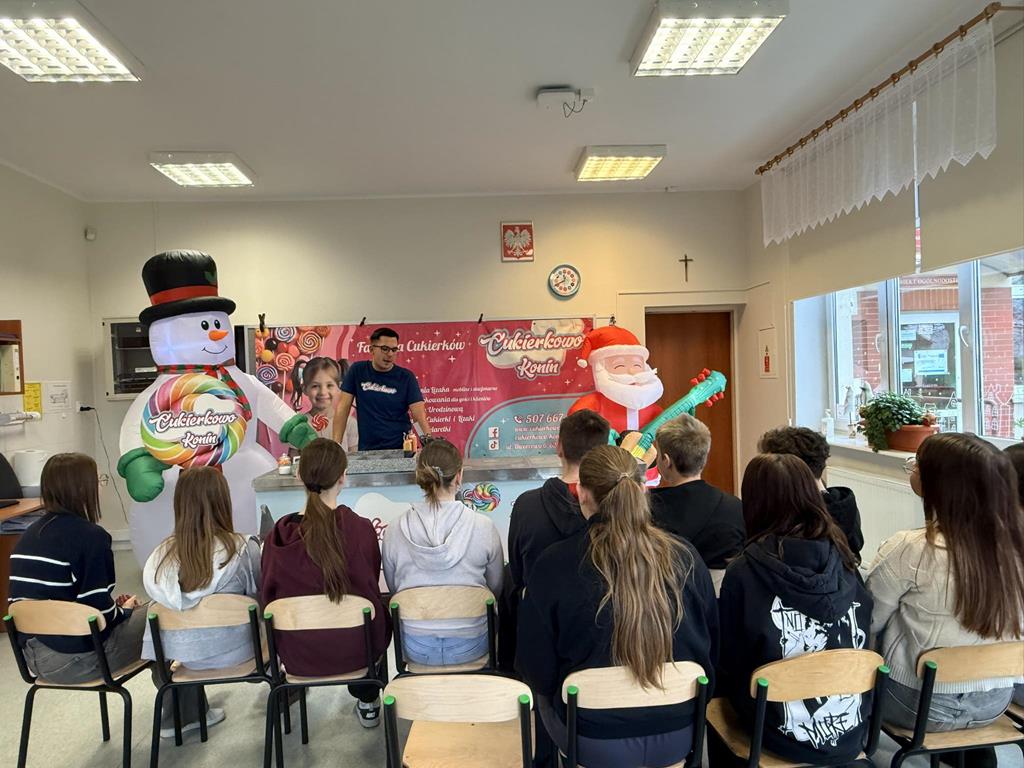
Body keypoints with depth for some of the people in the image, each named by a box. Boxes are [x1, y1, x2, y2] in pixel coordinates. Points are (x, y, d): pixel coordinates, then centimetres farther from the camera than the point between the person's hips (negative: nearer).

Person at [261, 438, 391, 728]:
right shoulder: (360, 529, -19)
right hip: (355, 652, -2)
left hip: (297, 657, 2)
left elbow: (268, 598, 0)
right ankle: (367, 701, 38)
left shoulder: (279, 536, -14)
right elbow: (371, 586, -2)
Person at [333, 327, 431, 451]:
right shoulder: (358, 370, 3)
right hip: (366, 449, 2)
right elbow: (343, 407, 1)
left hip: (400, 448, -2)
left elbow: (419, 412, -9)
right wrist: (336, 445, -6)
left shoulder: (406, 377, -1)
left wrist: (429, 437, -27)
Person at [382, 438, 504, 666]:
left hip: (416, 649, 2)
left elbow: (393, 588, 5)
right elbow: (496, 589, 0)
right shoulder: (484, 527, -16)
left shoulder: (394, 531, -12)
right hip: (470, 648, -1)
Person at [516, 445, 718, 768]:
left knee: (546, 691, 26)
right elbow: (712, 651, 3)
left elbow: (537, 669, -9)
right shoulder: (685, 557, -12)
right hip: (680, 735, 3)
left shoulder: (554, 563, -20)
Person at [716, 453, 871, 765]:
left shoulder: (744, 572, -18)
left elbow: (728, 661, -7)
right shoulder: (844, 560, -6)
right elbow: (864, 644, 6)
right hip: (852, 732, 4)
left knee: (718, 684, 23)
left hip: (785, 736, -4)